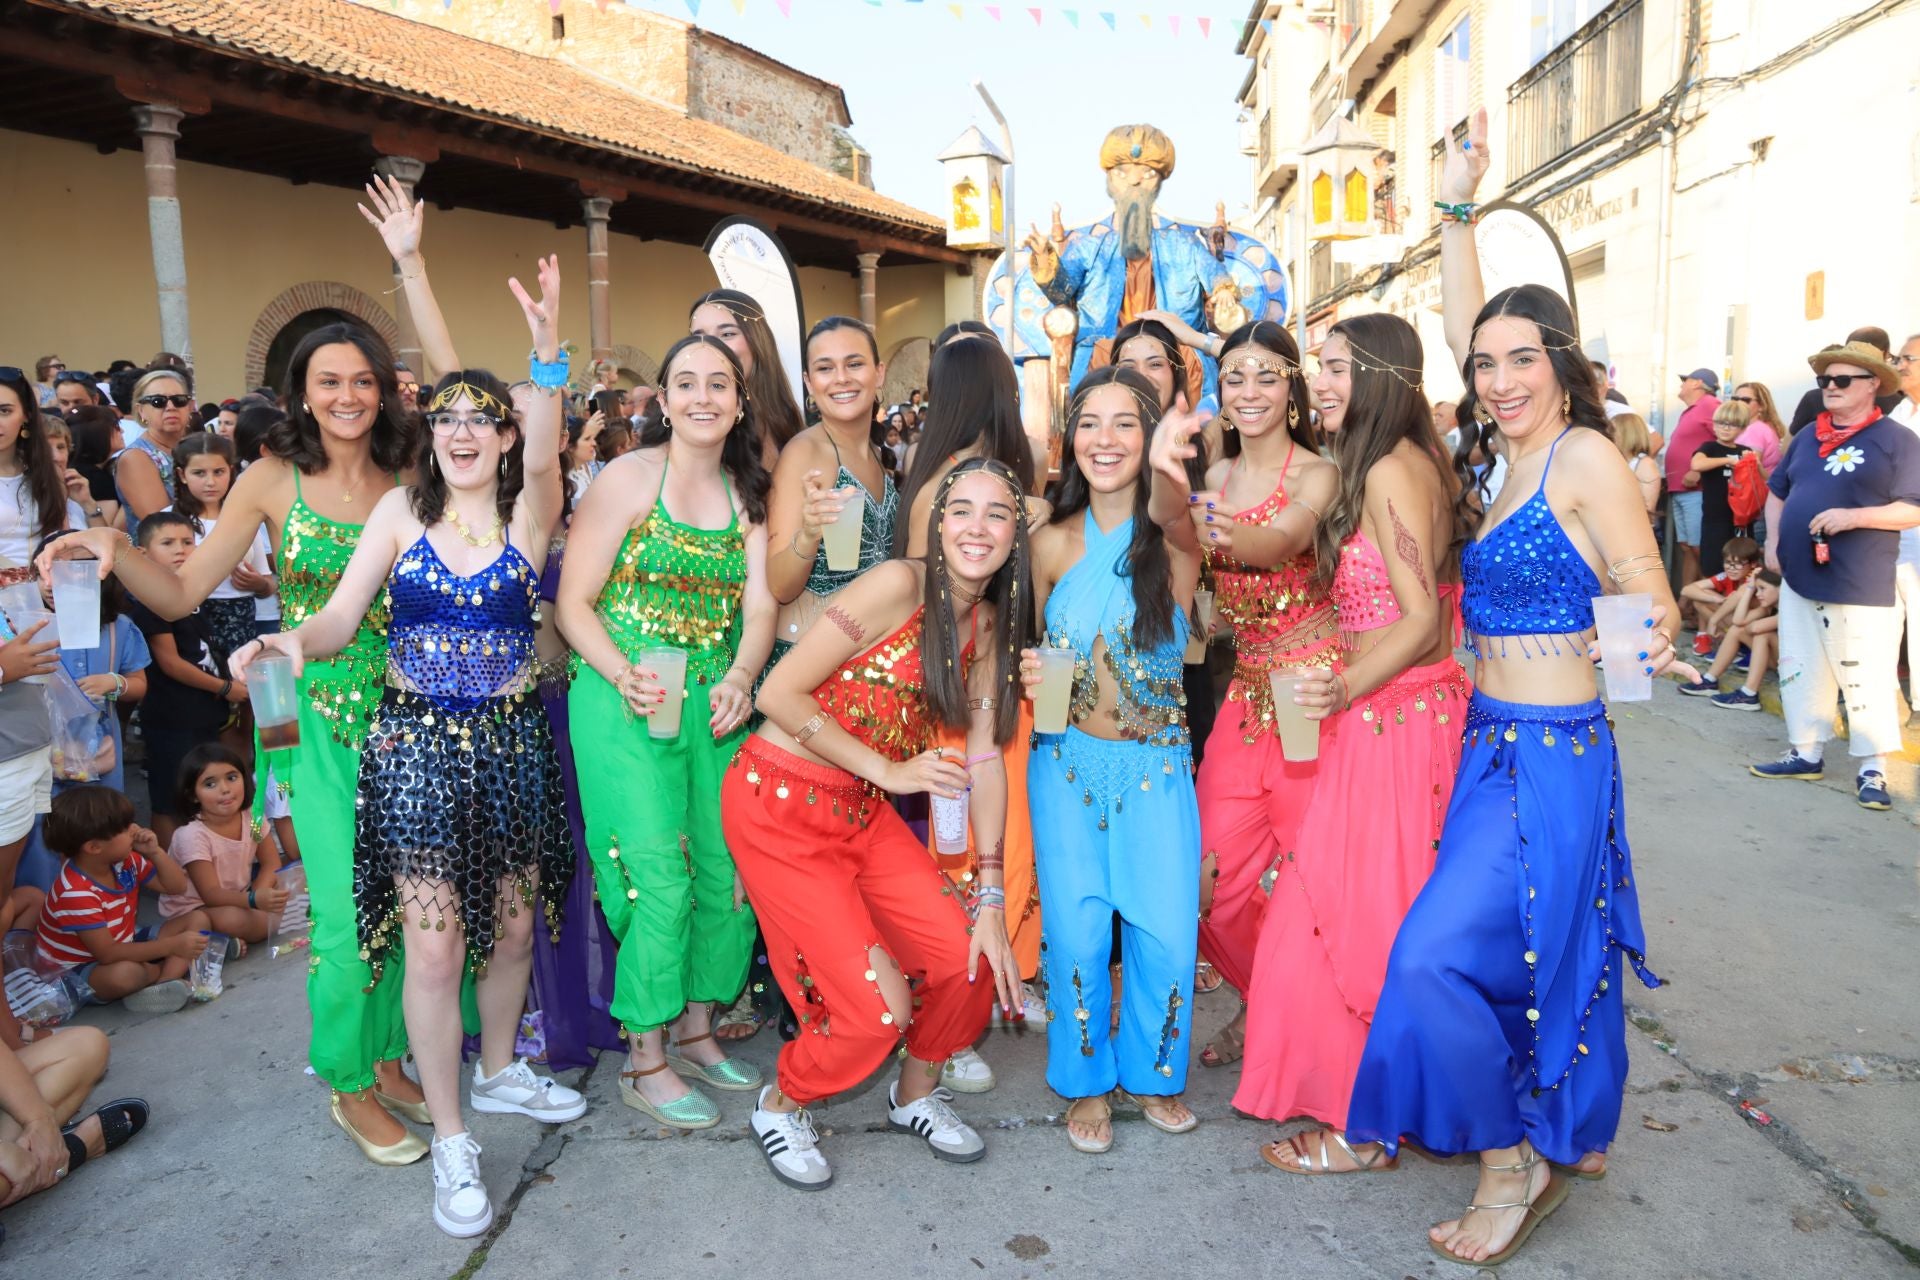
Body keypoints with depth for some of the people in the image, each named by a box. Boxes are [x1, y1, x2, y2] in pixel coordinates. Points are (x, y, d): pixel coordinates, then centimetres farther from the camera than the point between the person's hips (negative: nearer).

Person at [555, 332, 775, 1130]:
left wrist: (741, 678, -16)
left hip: (717, 706, 5)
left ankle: (696, 1028, 27)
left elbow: (759, 606, 2)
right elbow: (573, 602, -6)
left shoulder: (747, 495, 10)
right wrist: (623, 675, -21)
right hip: (627, 705, -5)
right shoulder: (627, 479, -4)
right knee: (659, 876, -6)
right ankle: (646, 1063, 11)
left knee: (728, 870, 6)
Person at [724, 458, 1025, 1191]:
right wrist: (889, 770, -18)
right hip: (779, 806, -6)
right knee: (878, 1008, -9)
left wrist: (990, 901, -2)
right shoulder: (899, 586, -19)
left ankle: (915, 1095, 28)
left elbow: (984, 760, 2)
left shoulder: (990, 625, 3)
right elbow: (779, 693, -21)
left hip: (863, 812, 7)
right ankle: (781, 1105, 23)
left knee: (973, 962, -3)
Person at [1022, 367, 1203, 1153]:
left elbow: (1178, 524, -36)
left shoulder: (1174, 540, -9)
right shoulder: (1052, 543, -1)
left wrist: (1167, 484, -59)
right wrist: (1029, 674, -11)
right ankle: (1087, 1081, 26)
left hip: (1157, 767, -1)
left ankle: (1152, 1072, 29)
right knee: (1077, 934, 2)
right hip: (1069, 764, 1)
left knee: (1166, 932, 1)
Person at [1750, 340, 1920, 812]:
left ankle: (1872, 770, 9)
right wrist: (1773, 540, 8)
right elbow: (1777, 491, 22)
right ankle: (1806, 754, 26)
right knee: (1800, 672, 13)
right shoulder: (1807, 437, 13)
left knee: (1866, 680, -2)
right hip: (1800, 580, 7)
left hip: (1861, 589, -6)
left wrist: (1853, 516, -22)